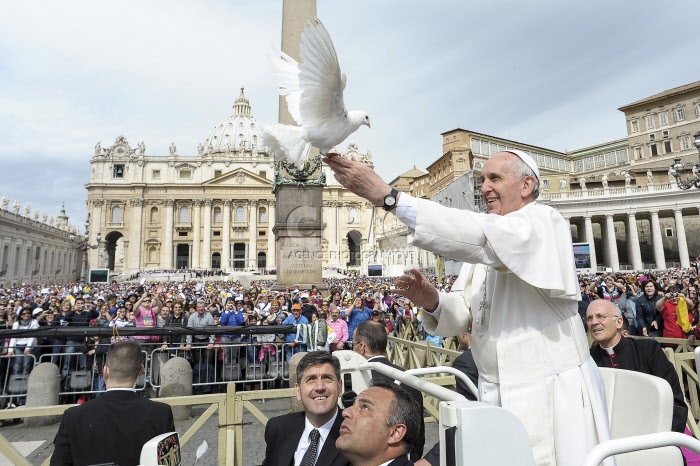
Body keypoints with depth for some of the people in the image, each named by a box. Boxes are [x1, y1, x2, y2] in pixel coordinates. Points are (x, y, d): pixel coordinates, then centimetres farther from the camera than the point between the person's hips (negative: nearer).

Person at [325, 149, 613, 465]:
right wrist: (432, 301, -19)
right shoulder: (484, 245, 10)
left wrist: (387, 196, -35)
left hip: (552, 395, -6)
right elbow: (463, 314, 5)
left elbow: (477, 235, -32)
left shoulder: (544, 223, -11)